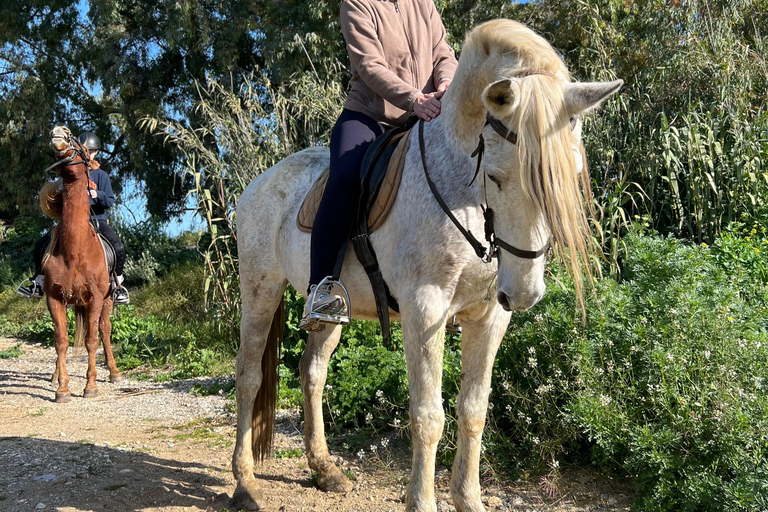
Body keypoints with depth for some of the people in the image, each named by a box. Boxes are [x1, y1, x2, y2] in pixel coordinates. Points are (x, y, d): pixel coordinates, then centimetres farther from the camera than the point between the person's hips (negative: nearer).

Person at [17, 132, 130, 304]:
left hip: (97, 220, -2)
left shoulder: (101, 175, 3)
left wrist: (98, 195, -22)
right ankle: (38, 284, 12)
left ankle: (118, 286, -10)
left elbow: (110, 201, -1)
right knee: (41, 246, -8)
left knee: (118, 248, -27)